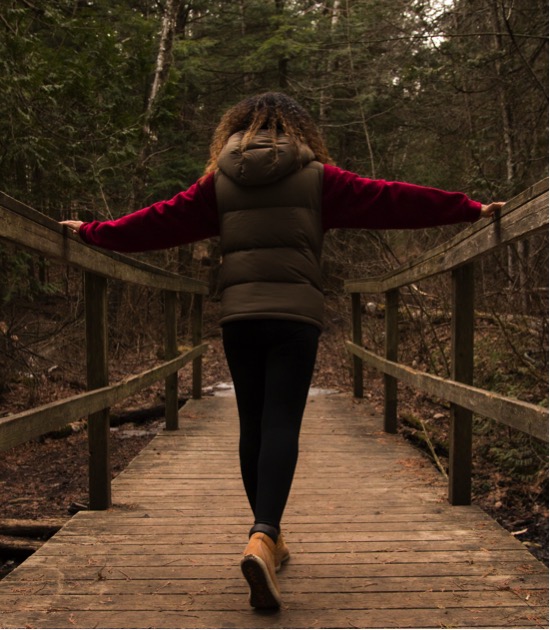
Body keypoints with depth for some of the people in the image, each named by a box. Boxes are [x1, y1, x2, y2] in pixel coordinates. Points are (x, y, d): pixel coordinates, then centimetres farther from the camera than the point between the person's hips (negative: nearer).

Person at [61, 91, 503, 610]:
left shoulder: (218, 181, 12)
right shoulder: (316, 177, 7)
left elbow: (159, 220, 16)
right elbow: (388, 199, 8)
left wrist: (94, 233, 30)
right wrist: (469, 208, 15)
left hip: (238, 315, 2)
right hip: (295, 314, -2)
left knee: (252, 426, 11)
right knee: (282, 426, -7)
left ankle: (267, 538, 19)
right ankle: (262, 538, -25)